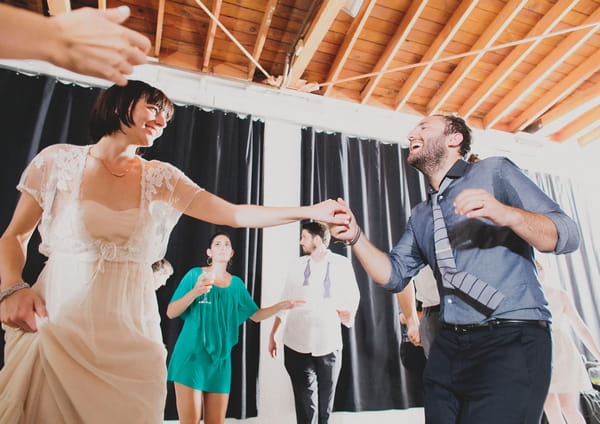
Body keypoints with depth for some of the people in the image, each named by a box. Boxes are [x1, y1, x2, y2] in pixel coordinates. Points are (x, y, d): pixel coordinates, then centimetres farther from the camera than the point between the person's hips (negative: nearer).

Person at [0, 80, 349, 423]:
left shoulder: (161, 178, 3)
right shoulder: (59, 161, 0)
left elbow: (235, 214, -3)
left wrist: (311, 211, -8)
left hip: (130, 335, 2)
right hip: (55, 327, -1)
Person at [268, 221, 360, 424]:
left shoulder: (341, 263, -3)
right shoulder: (297, 265, 5)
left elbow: (353, 295, 4)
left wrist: (349, 314, -15)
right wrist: (273, 334, 8)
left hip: (328, 345, -1)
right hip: (297, 346, 1)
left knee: (326, 403, 15)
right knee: (305, 404, 5)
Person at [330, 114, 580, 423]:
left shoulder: (493, 172, 1)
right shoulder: (420, 216, 17)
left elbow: (567, 236, -5)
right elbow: (394, 276, 12)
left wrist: (507, 214, -26)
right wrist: (355, 237, -4)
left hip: (512, 340, -5)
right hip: (448, 346, 6)